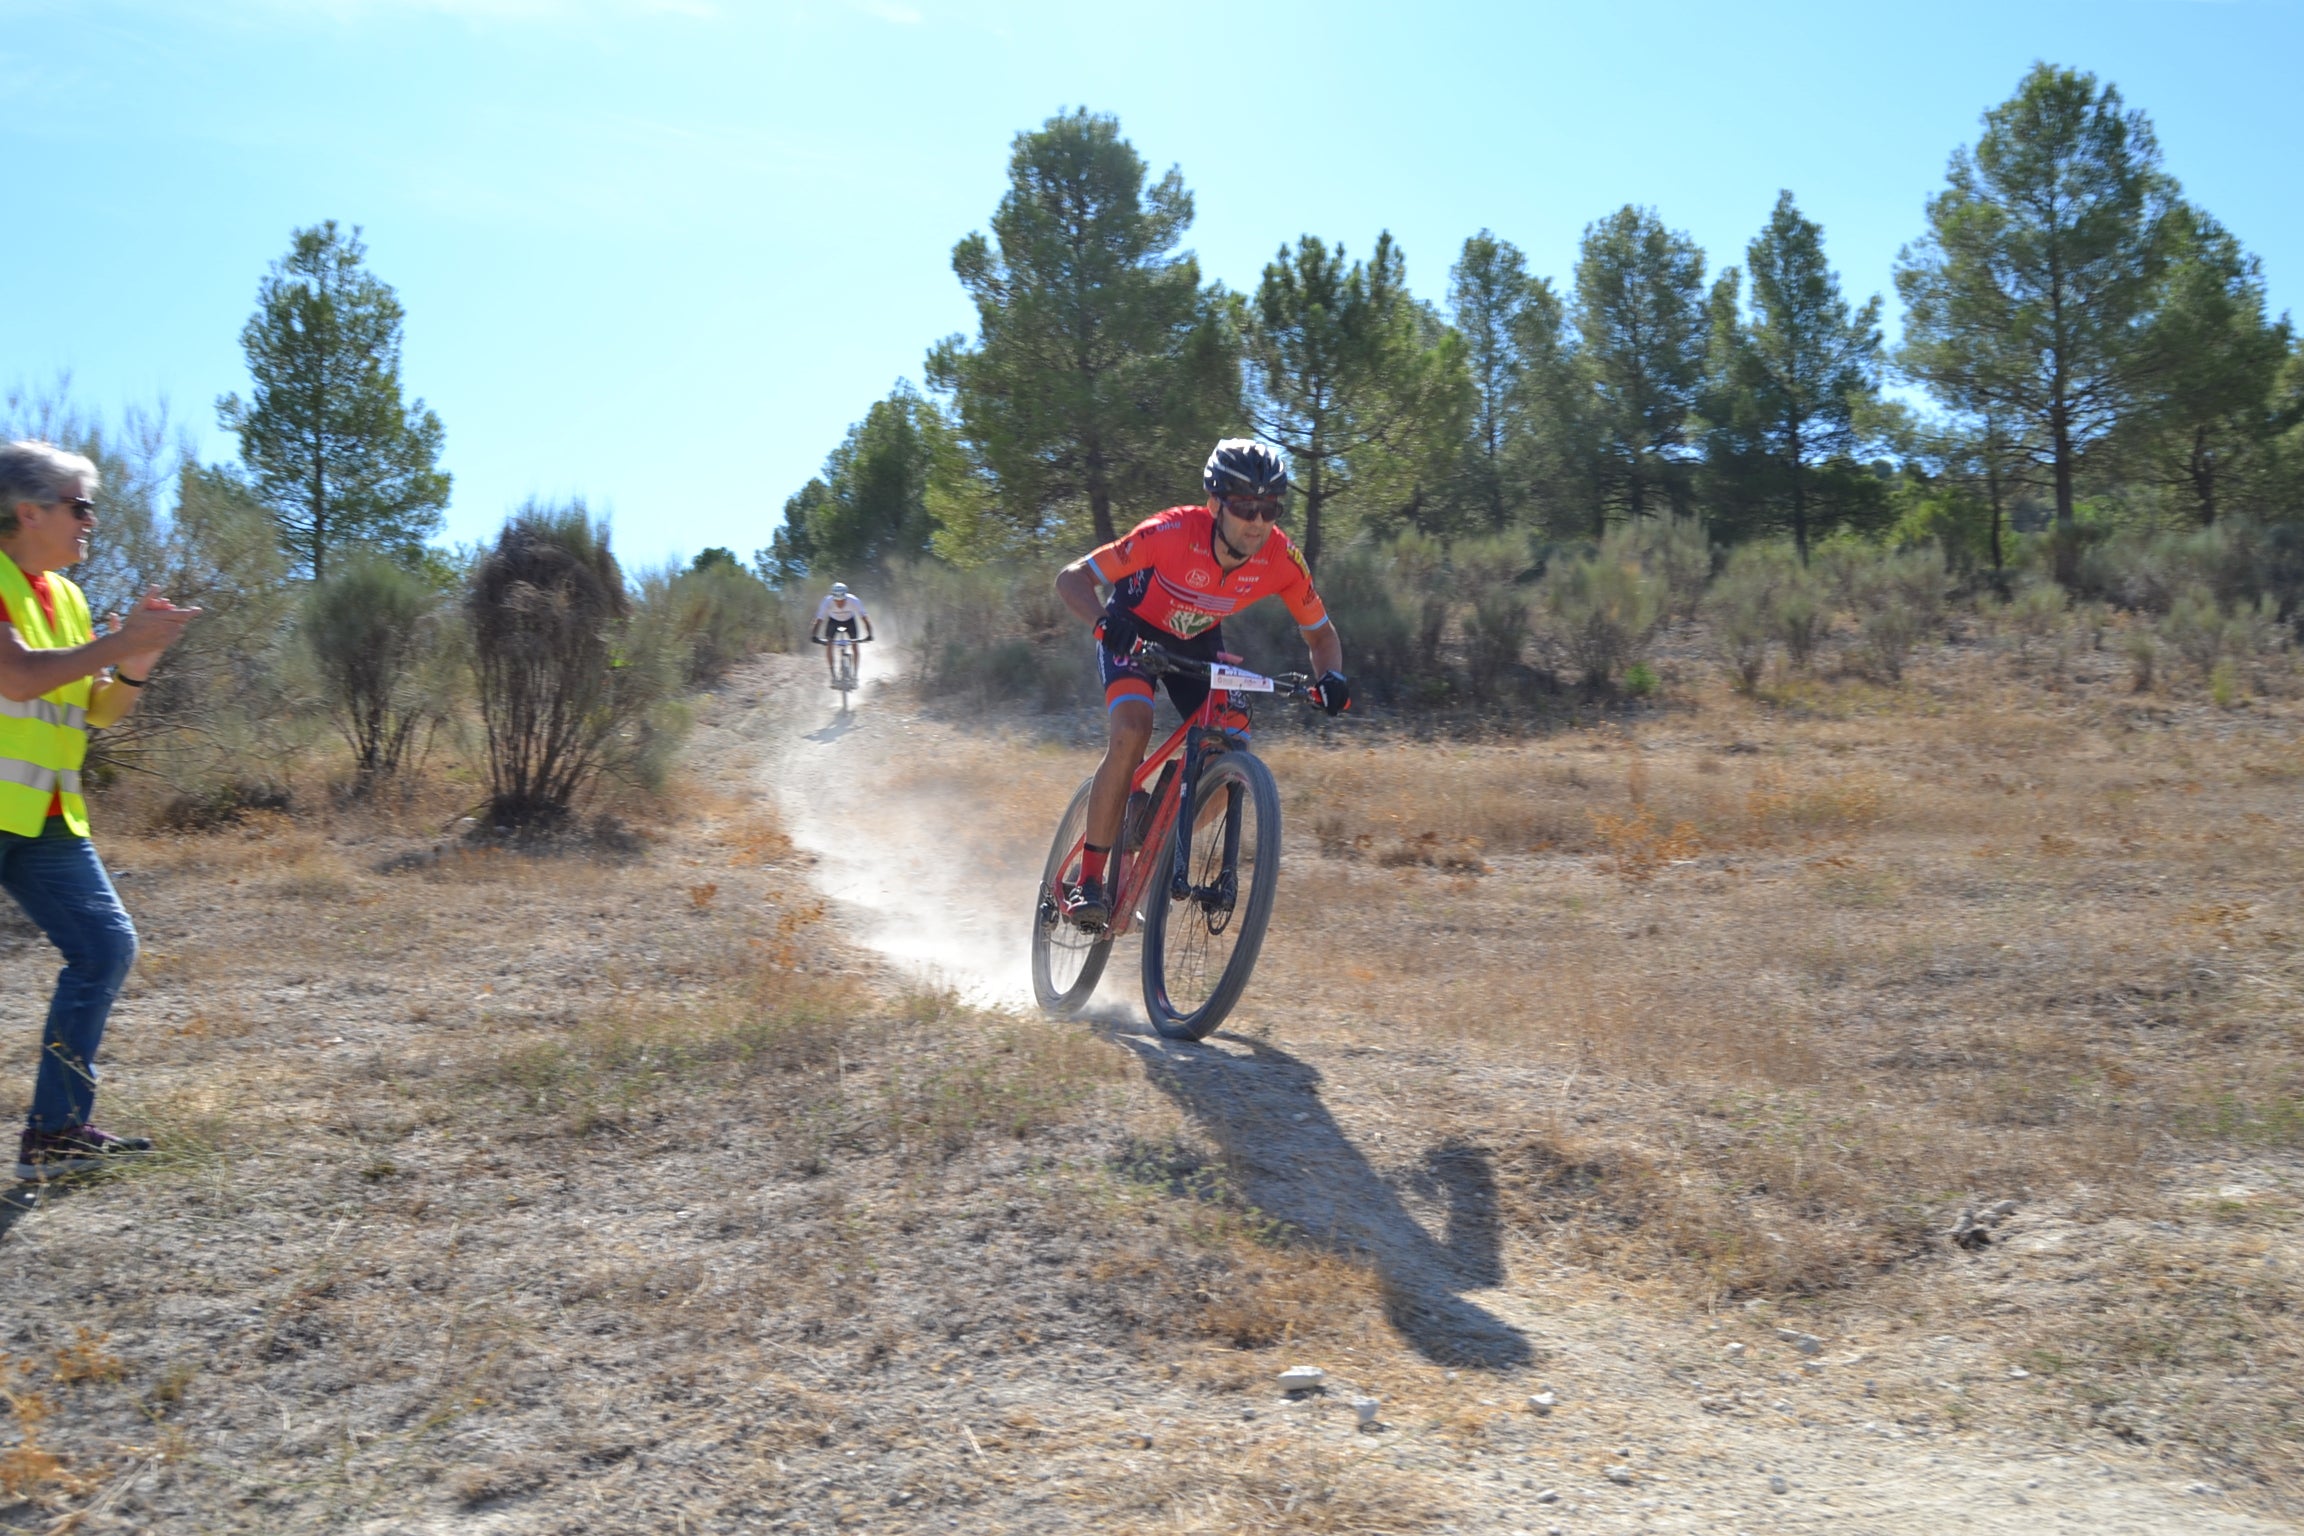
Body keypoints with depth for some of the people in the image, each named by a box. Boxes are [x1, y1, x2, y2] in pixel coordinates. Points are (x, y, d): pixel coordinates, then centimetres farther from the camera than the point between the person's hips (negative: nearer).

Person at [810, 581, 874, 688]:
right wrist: (814, 636, -50)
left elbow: (864, 618, -38)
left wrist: (869, 634, -50)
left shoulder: (853, 601, -35)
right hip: (833, 620, 0)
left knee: (854, 645, -13)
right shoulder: (827, 601, -35)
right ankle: (833, 676, -8)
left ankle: (856, 675, -1)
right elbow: (819, 620, -37)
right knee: (828, 644, -15)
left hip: (849, 620, 0)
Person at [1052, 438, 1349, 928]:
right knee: (1131, 733, -30)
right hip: (1135, 630, -4)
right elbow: (1071, 578, -30)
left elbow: (1320, 633, -8)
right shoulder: (1172, 533, -34)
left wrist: (1331, 677, -30)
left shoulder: (1282, 560, -25)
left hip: (1198, 642, 4)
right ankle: (1088, 880, -20)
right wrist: (1105, 621, -50)